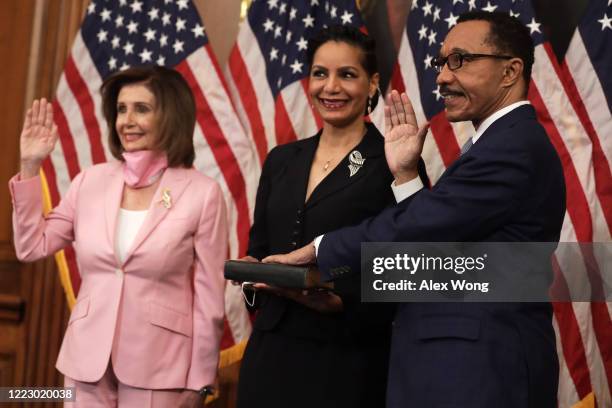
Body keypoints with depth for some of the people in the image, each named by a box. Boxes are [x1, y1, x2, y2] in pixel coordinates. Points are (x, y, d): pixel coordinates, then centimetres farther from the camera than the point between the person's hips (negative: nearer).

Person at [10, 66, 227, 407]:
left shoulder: (202, 192, -6)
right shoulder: (91, 181, 4)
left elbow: (209, 296, -4)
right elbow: (32, 247, 8)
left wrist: (199, 380, -3)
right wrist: (30, 167, 3)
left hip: (159, 368, -3)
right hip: (88, 360, 4)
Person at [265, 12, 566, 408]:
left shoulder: (513, 147, -17)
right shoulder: (510, 142, 15)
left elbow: (415, 227, -18)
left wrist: (318, 248, -6)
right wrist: (405, 174, 2)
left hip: (478, 372, -9)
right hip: (472, 361, 9)